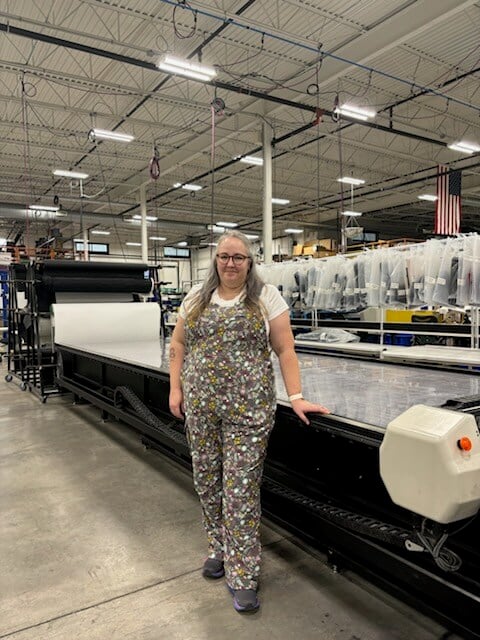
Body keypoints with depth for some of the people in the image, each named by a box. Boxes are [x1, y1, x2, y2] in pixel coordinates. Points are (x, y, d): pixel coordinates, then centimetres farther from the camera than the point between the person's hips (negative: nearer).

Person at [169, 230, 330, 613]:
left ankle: (242, 574, 14)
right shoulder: (197, 297, 10)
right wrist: (176, 389, 8)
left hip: (248, 407, -4)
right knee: (206, 480, 13)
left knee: (241, 488, -1)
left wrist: (296, 396, -10)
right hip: (200, 404, 4)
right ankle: (219, 547, 37)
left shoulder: (266, 297, -1)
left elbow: (285, 349, -3)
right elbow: (178, 344, 15)